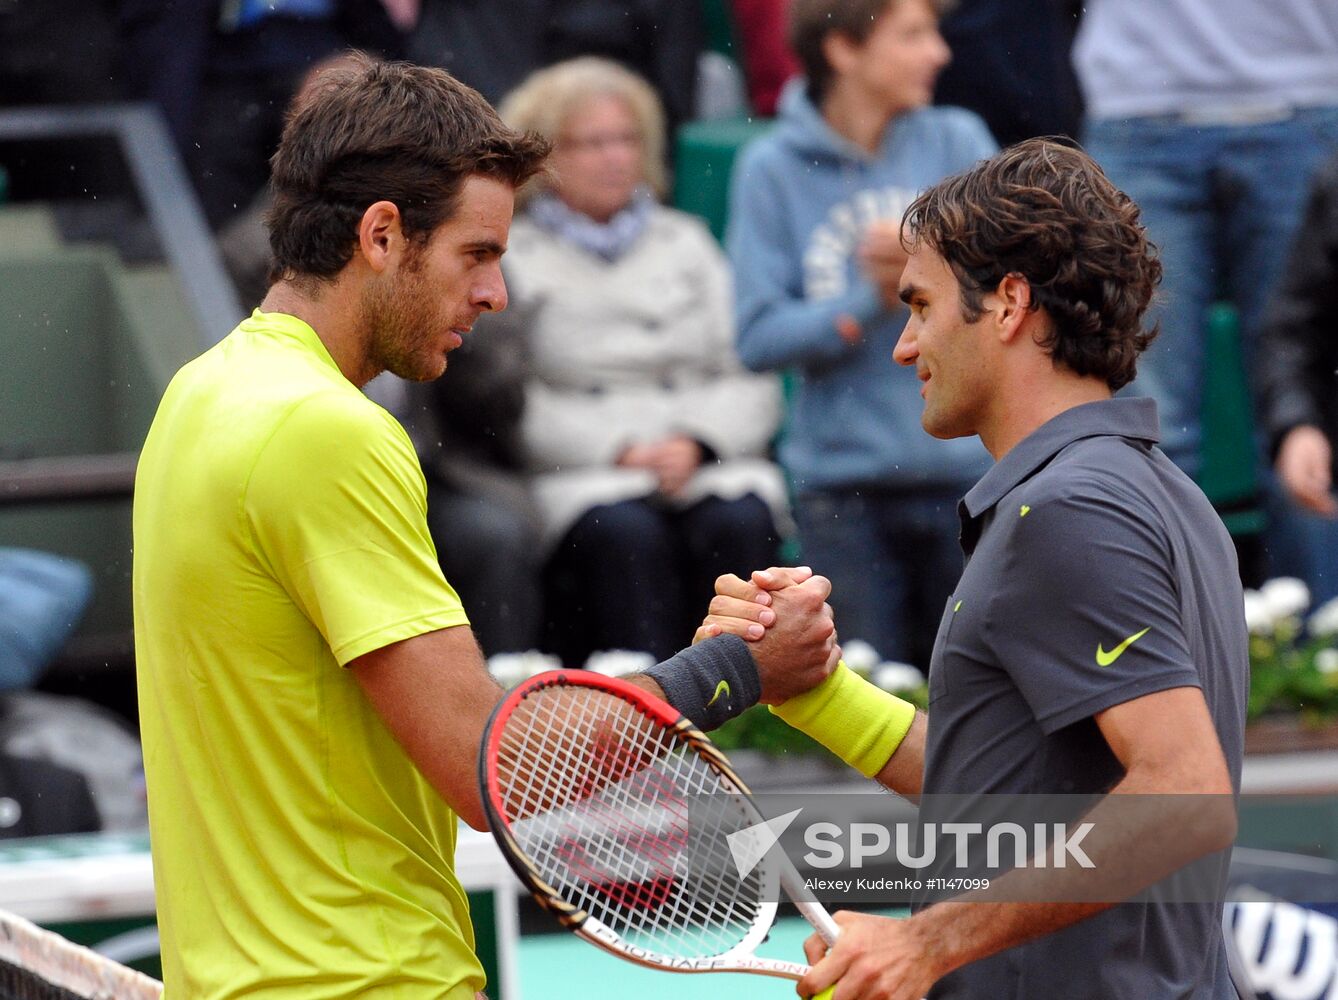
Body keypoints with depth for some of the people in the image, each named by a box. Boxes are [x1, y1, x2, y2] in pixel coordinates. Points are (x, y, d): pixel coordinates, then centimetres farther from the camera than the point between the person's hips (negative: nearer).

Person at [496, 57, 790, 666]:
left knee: (739, 521, -30)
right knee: (624, 532, -35)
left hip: (709, 466, 3)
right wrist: (621, 452, -13)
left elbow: (752, 379, 14)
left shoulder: (685, 243, 23)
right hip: (578, 479, -3)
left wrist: (695, 443, -6)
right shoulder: (512, 259, 11)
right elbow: (512, 404, -2)